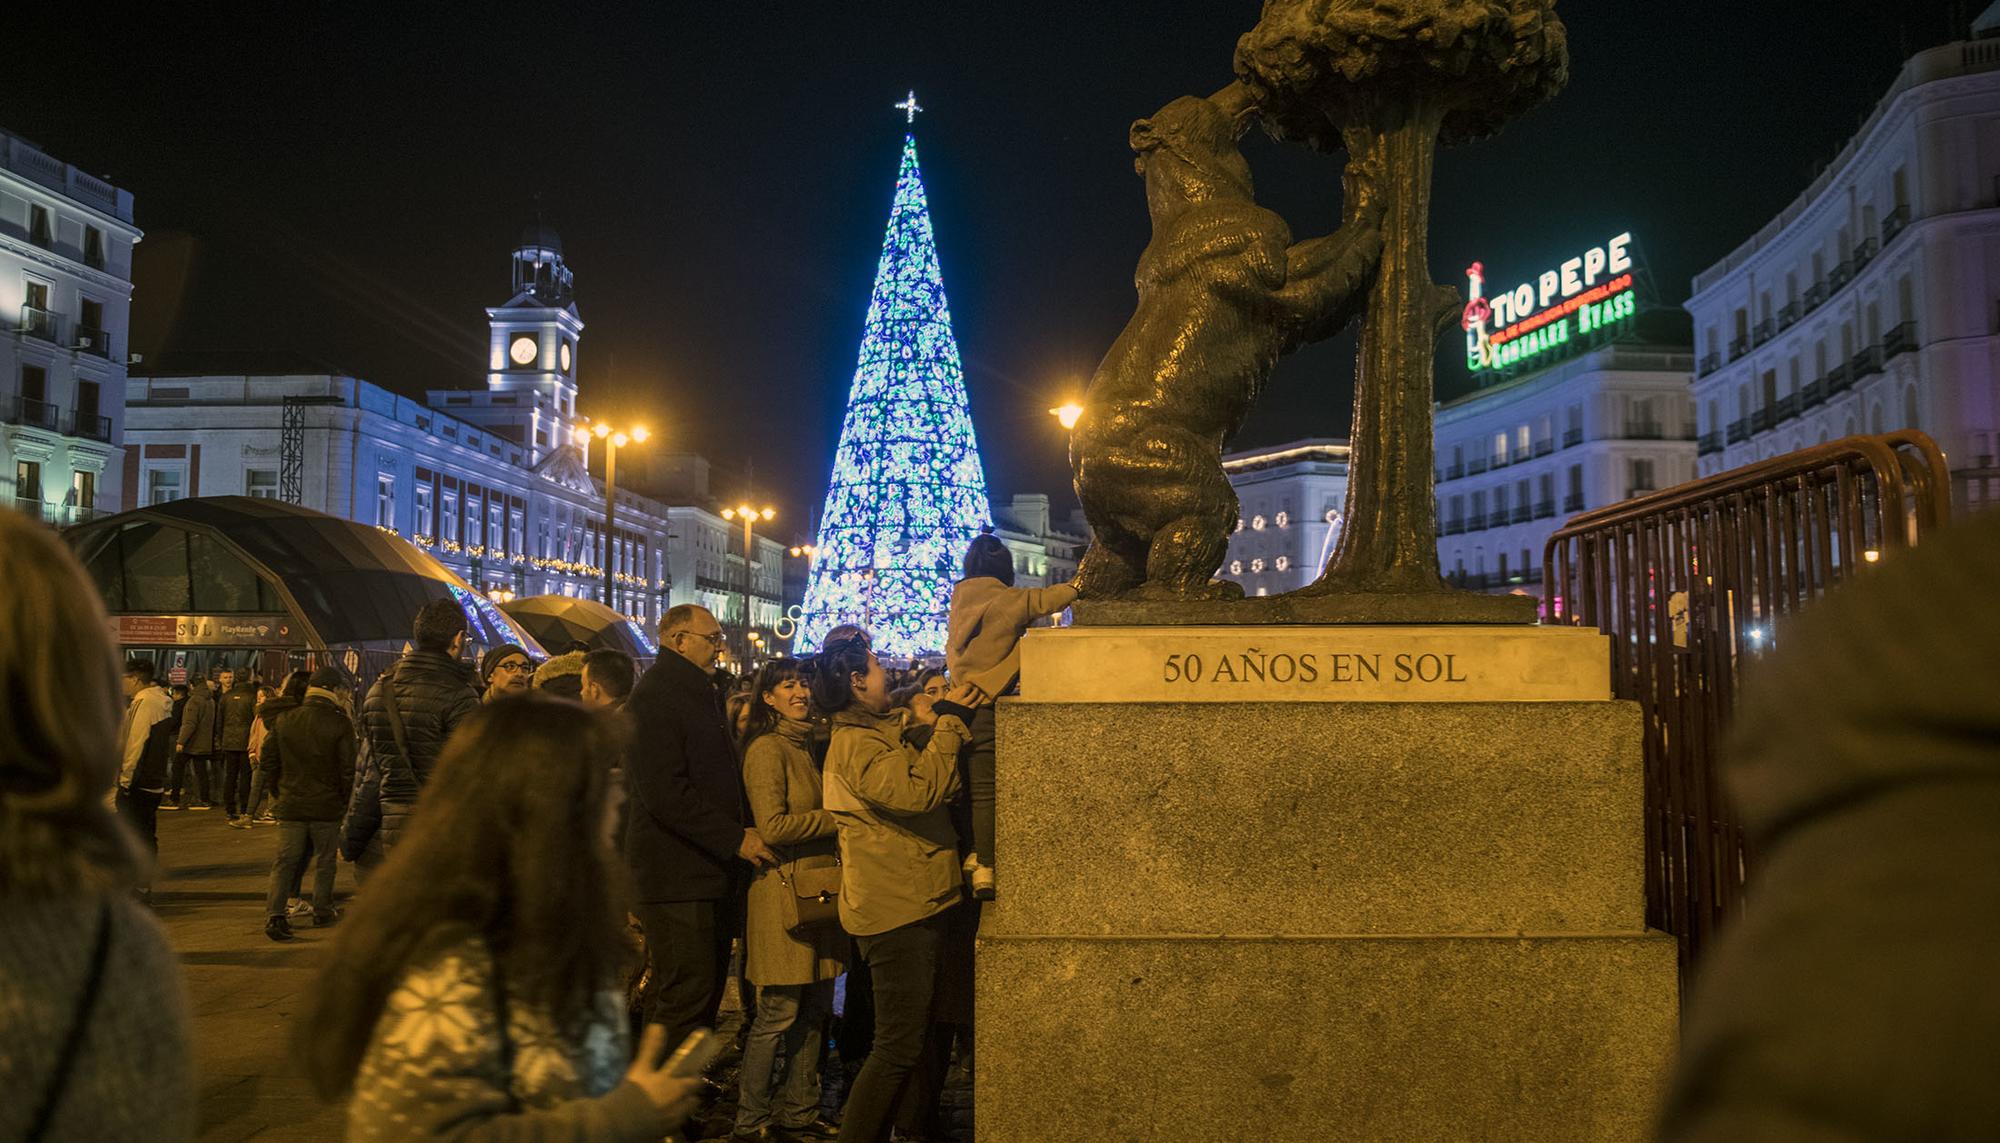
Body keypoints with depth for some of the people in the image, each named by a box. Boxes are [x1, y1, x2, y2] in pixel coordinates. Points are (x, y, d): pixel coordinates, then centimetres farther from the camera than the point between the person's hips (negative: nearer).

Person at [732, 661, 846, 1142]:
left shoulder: (803, 746, 19)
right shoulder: (767, 748, -10)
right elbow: (773, 827, -17)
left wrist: (836, 819, 7)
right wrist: (837, 818, -11)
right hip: (785, 889, -9)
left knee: (815, 1010, 11)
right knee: (778, 1013, -3)